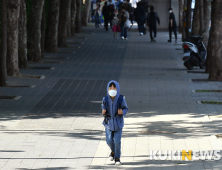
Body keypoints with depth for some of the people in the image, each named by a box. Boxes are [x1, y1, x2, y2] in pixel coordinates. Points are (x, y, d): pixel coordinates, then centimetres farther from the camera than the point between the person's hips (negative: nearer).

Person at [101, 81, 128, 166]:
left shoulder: (121, 99, -16)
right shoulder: (105, 99, -12)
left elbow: (126, 108, -2)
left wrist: (122, 112, -24)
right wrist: (103, 112, -14)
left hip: (118, 123, -2)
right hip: (109, 122, 2)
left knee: (117, 141, -4)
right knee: (109, 141, 2)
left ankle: (117, 157, 18)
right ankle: (113, 151, 37)